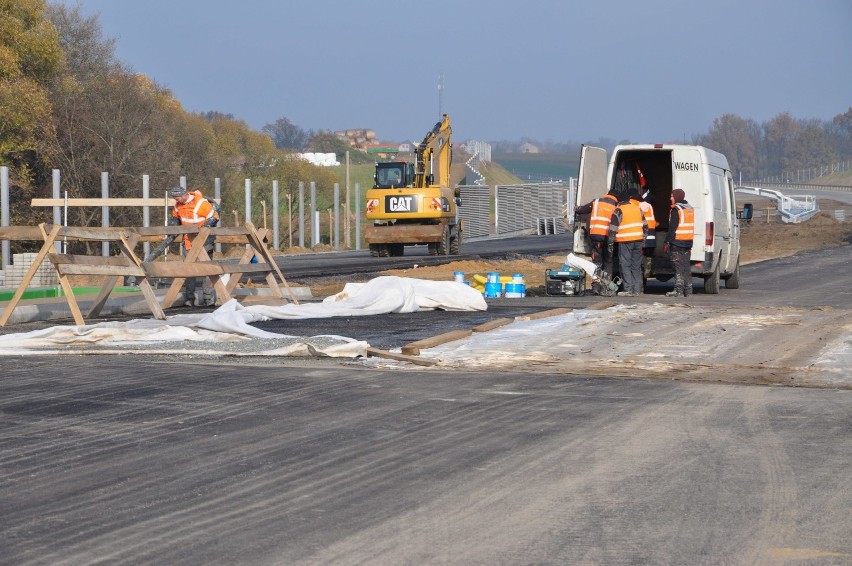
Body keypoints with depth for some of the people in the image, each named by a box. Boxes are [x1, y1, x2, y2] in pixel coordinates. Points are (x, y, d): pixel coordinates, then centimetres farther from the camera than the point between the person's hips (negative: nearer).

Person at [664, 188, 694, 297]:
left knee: (678, 268, -7)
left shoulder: (676, 209, -11)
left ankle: (679, 290, -10)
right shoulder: (690, 208, 15)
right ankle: (688, 290, 11)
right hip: (688, 242, 8)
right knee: (686, 267, 11)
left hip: (677, 242, -8)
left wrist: (667, 242, -11)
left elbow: (672, 228, -15)